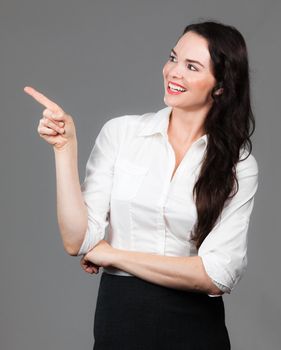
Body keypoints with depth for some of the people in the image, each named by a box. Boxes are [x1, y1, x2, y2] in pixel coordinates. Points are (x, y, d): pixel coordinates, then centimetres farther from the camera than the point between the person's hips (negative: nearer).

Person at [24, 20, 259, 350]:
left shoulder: (239, 166, -6)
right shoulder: (120, 132, -4)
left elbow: (218, 275, -16)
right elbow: (77, 241, -10)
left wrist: (113, 255, -12)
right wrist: (65, 147, -16)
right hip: (119, 317, 1)